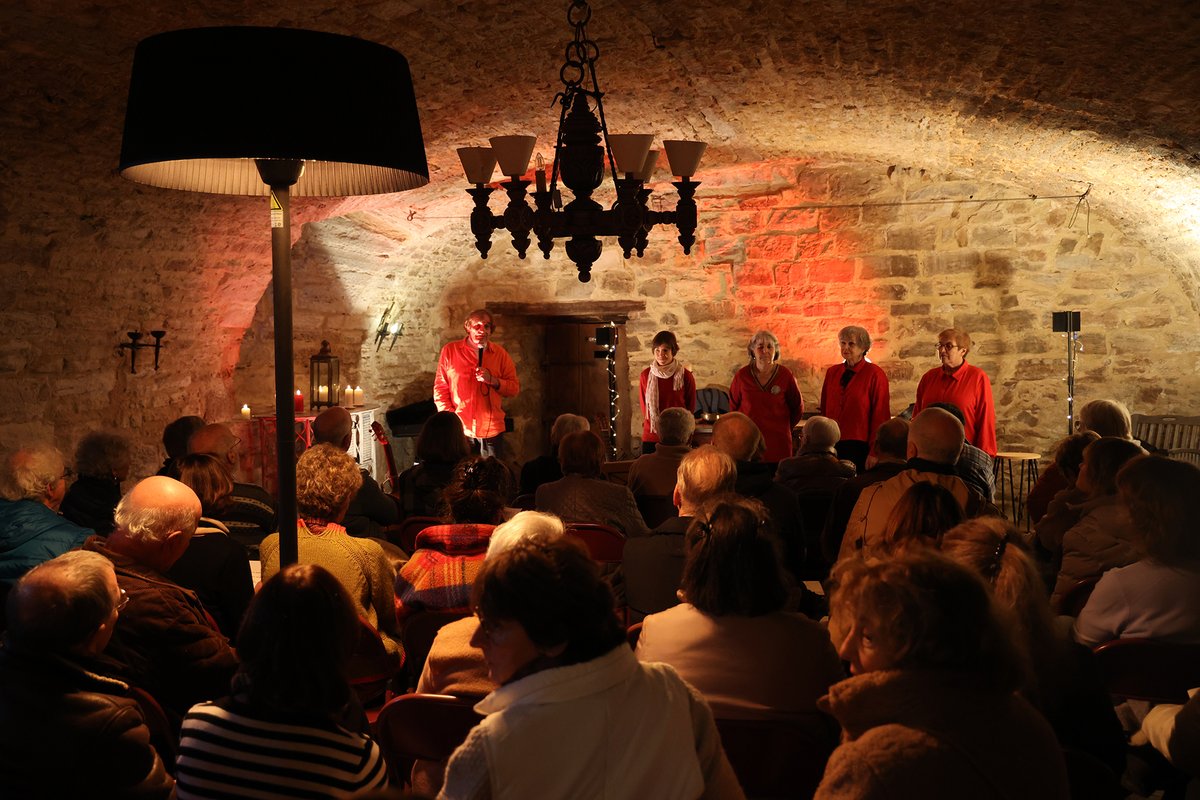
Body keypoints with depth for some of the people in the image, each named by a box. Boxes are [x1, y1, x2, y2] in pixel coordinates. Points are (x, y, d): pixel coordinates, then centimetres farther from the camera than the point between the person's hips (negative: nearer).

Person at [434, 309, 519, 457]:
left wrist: (493, 380, -11)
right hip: (460, 429, -1)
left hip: (491, 429, 1)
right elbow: (440, 387, 4)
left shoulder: (500, 354, 7)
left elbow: (515, 388, 6)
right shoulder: (450, 350, 3)